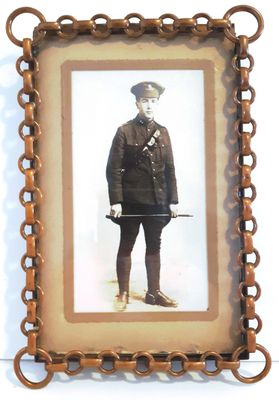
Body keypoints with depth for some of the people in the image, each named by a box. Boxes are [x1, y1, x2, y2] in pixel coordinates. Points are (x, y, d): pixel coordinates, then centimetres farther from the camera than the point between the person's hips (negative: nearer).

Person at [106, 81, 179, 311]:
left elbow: (170, 169, 9)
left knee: (154, 247, 11)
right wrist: (115, 201, -14)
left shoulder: (162, 132, 7)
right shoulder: (125, 131, -5)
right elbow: (114, 169, -8)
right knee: (126, 247, 7)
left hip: (157, 201, 4)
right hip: (131, 201, -4)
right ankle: (123, 294, 17)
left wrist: (173, 201, 5)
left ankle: (154, 292, 23)